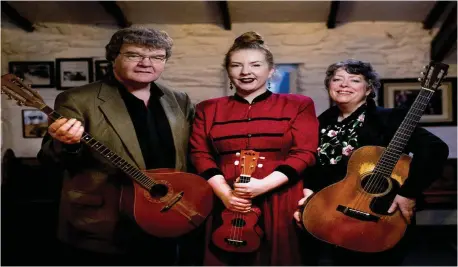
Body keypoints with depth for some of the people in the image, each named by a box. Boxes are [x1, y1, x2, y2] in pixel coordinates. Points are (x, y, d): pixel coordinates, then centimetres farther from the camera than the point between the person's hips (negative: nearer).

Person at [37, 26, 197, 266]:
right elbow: (49, 158, -12)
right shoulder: (78, 101, -9)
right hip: (100, 233, -3)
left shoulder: (180, 102, 5)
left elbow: (193, 155, 11)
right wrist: (67, 145, -33)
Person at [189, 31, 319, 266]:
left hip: (281, 204, -1)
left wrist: (263, 185, -15)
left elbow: (304, 153, -2)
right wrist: (225, 193, -11)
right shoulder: (208, 109, 11)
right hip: (224, 204, 2)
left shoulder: (297, 105, 7)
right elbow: (200, 155, 5)